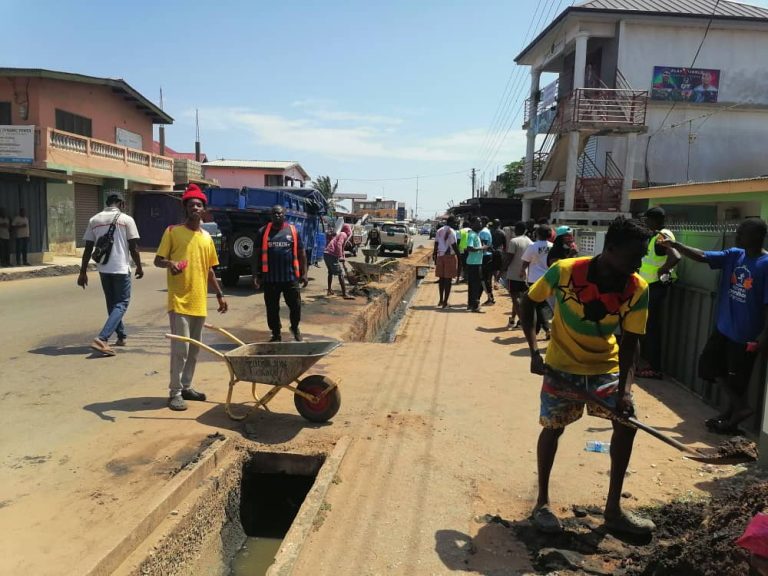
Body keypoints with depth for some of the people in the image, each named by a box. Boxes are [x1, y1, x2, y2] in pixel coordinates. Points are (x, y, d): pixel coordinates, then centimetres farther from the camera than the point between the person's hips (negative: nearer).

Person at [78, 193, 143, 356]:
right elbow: (133, 247, -6)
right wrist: (139, 267, 7)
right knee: (121, 304, 0)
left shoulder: (94, 220, 6)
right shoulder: (126, 219, -5)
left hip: (103, 269, 5)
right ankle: (102, 339, -15)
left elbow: (88, 248, 5)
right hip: (121, 268, -5)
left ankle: (122, 336, 30)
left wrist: (83, 272, 9)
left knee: (112, 303, 19)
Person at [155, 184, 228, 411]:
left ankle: (186, 386, 25)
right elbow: (158, 260, -2)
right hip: (179, 301, -5)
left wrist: (219, 295, 18)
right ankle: (175, 392, 4)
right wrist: (170, 263, -24)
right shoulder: (173, 231, -3)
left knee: (194, 348, 12)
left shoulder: (207, 238, 12)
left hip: (199, 302, 6)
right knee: (180, 348, -6)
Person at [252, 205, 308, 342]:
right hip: (270, 278, 1)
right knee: (272, 309, 8)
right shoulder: (263, 232, 5)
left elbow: (301, 253, 7)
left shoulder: (293, 231, 6)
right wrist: (255, 275, 0)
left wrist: (304, 273, 2)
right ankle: (276, 334, 24)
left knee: (295, 306, 4)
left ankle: (295, 328, 30)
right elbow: (256, 254, 6)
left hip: (290, 277, 0)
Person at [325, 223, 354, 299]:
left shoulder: (340, 234, 29)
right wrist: (340, 257, -19)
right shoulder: (344, 235, 0)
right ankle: (344, 294, -10)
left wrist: (344, 263, 40)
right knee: (341, 274, -7)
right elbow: (338, 245, -18)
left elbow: (341, 249, 35)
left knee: (330, 272, 27)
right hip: (332, 255, -9)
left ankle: (329, 291, 36)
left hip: (326, 254, 9)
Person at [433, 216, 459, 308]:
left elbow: (436, 244, 11)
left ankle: (441, 300, 21)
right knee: (448, 279, -1)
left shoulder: (439, 231, 9)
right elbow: (454, 246, -15)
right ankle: (445, 302, 0)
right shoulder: (451, 232, -12)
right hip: (450, 256, -6)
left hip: (440, 256, 6)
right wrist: (459, 256, -10)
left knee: (441, 278, 15)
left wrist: (435, 256, 16)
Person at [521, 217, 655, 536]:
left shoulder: (638, 289, -17)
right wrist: (534, 350, -18)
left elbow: (629, 343, -13)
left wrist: (625, 388, -25)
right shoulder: (565, 271, -25)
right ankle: (542, 502, 20)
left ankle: (613, 509, 14)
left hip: (606, 366, 3)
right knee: (553, 427, 1)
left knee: (626, 423, -2)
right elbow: (528, 302, -10)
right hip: (562, 365, -3)